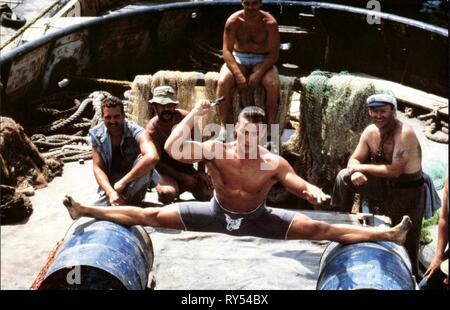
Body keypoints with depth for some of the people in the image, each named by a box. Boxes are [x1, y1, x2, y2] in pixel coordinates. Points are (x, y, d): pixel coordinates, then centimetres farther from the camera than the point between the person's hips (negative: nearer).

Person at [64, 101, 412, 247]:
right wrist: (194, 115, -31)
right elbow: (172, 148, -28)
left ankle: (388, 234, -9)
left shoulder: (274, 163, -18)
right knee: (151, 215, -4)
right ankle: (86, 210, 5)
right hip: (217, 213, 1)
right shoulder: (216, 150, -18)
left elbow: (303, 186, -19)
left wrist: (316, 193, -42)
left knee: (320, 229, -11)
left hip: (257, 218, -1)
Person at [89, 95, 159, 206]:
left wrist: (123, 182, -38)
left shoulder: (136, 132, -22)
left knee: (144, 160, -33)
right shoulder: (96, 134, -9)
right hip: (110, 184, 2)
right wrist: (110, 192, -29)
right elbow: (98, 168, -10)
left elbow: (152, 157, -42)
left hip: (135, 183, -2)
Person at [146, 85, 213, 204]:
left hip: (187, 167, 3)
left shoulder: (184, 117, -12)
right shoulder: (152, 129, -17)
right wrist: (183, 178, -17)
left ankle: (182, 187, 14)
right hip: (166, 172, -3)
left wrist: (202, 172, -1)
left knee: (207, 195, -18)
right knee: (168, 193, -34)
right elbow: (157, 163, -14)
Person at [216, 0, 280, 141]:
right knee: (222, 82, -29)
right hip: (238, 59, 1)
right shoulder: (233, 21, -10)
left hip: (262, 61, -1)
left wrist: (258, 74, -26)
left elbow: (273, 54, -13)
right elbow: (227, 50, -13)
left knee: (273, 85, -32)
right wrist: (237, 73, -28)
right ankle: (224, 128, -27)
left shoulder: (270, 23, -12)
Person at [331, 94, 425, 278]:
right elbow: (355, 159, 3)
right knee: (345, 176, 5)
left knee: (407, 244, 1)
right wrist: (355, 172, -21)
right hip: (384, 186, 7)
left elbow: (394, 171, -29)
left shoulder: (404, 133, -25)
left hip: (408, 193, -7)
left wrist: (362, 168, -20)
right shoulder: (370, 131, -3)